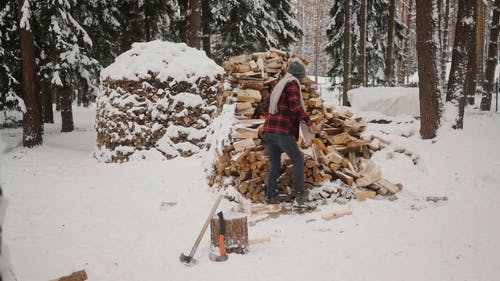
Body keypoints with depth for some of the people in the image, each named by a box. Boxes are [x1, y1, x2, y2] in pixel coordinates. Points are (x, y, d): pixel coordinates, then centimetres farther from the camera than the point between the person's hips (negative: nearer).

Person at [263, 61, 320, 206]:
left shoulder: (278, 85, 23)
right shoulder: (292, 83, -1)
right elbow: (295, 106, -15)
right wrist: (309, 122, -18)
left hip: (268, 130, 8)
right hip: (282, 131, -7)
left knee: (274, 165, 12)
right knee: (298, 160, 4)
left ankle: (270, 196, 10)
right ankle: (300, 193, -1)